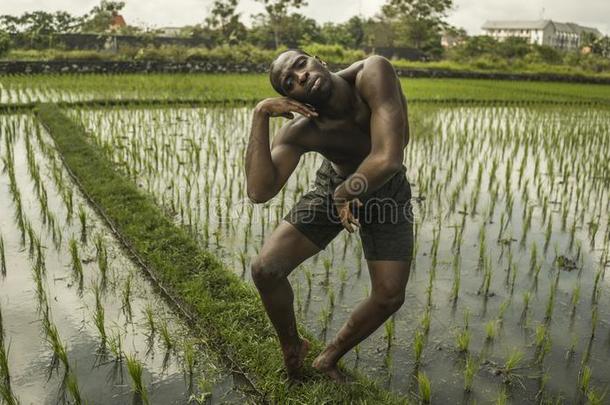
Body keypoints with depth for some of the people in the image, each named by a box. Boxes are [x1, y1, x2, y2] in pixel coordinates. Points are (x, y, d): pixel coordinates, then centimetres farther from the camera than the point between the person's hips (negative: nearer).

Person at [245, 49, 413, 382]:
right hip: (334, 188, 0)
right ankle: (292, 347, 18)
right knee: (265, 270, -13)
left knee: (390, 297, -6)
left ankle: (329, 358, 22)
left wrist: (345, 192, -26)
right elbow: (259, 192, -39)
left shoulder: (373, 73, -35)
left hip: (386, 191, 0)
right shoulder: (299, 131, -28)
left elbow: (388, 160, -43)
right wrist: (260, 115, -40)